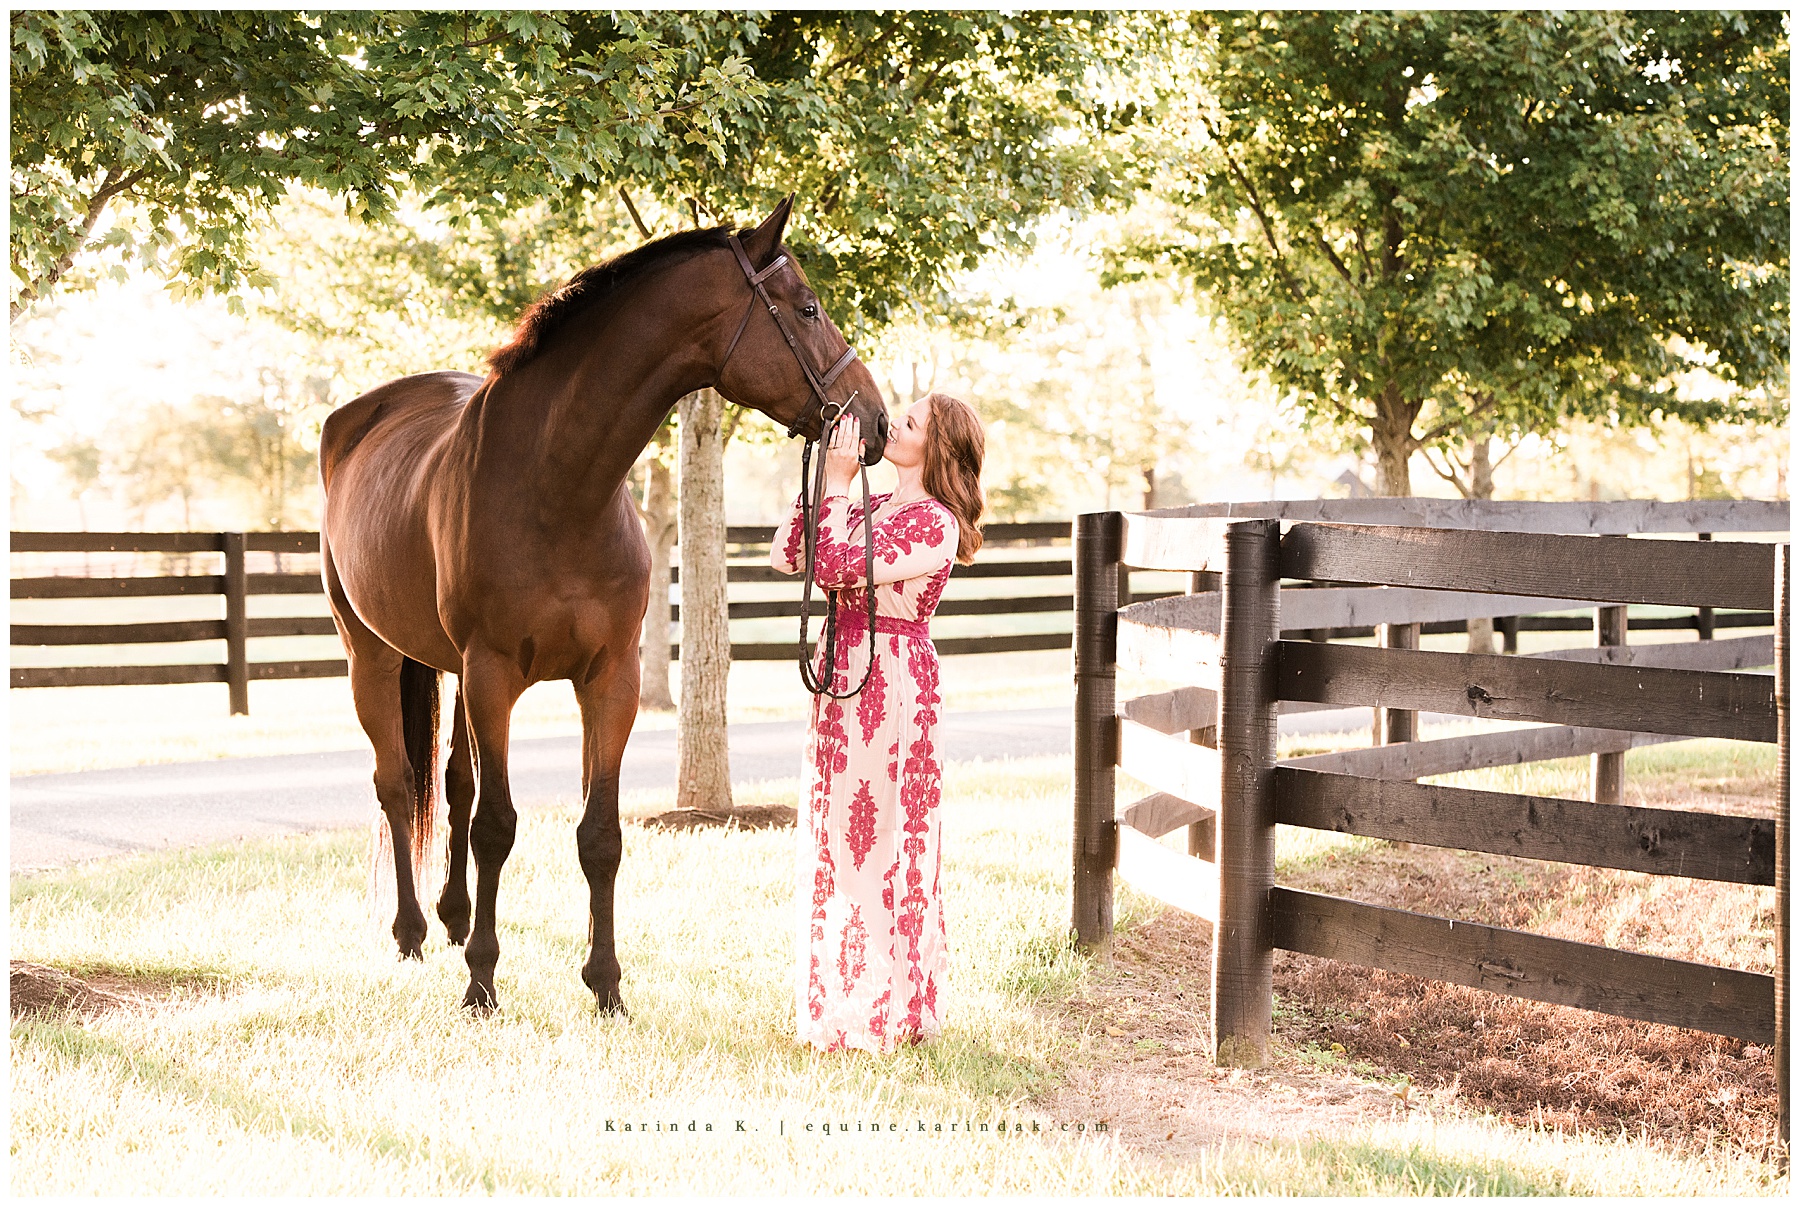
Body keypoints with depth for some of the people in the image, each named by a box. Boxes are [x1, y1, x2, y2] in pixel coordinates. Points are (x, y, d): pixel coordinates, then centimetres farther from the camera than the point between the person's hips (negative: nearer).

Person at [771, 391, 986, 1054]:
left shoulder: (934, 523, -14)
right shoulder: (874, 507, 13)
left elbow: (836, 566, -22)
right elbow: (786, 555, 9)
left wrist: (838, 483, -16)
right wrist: (824, 478, 2)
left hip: (891, 682, -9)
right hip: (842, 675, 9)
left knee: (879, 840, -1)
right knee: (836, 838, 14)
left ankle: (883, 1012, 9)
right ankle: (838, 1000, 25)